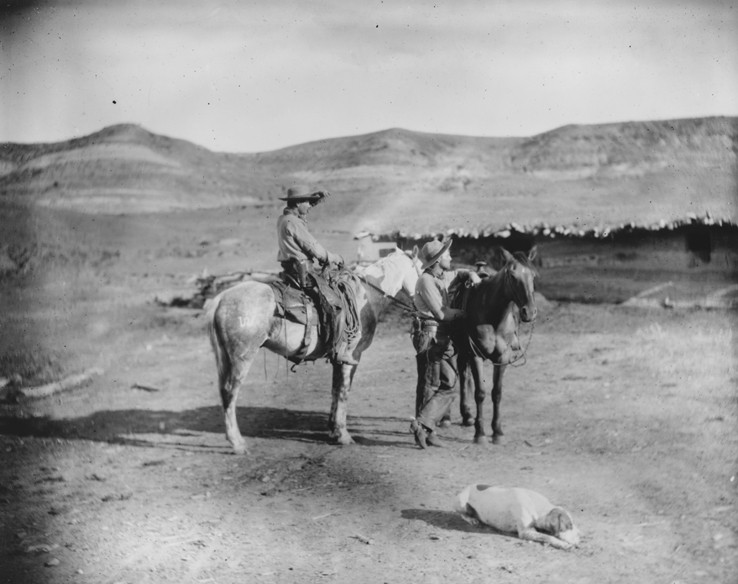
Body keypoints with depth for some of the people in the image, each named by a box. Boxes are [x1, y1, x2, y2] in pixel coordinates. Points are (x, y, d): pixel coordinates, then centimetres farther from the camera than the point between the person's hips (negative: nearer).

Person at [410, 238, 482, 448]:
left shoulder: (443, 277, 13)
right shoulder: (426, 281, -13)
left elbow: (458, 274, 33)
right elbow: (441, 313, -16)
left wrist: (472, 275, 9)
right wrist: (465, 313, -5)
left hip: (445, 339, 9)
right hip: (431, 337, -9)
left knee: (449, 387, 7)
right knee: (429, 385, -6)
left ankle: (425, 426, 8)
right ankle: (423, 426, 0)